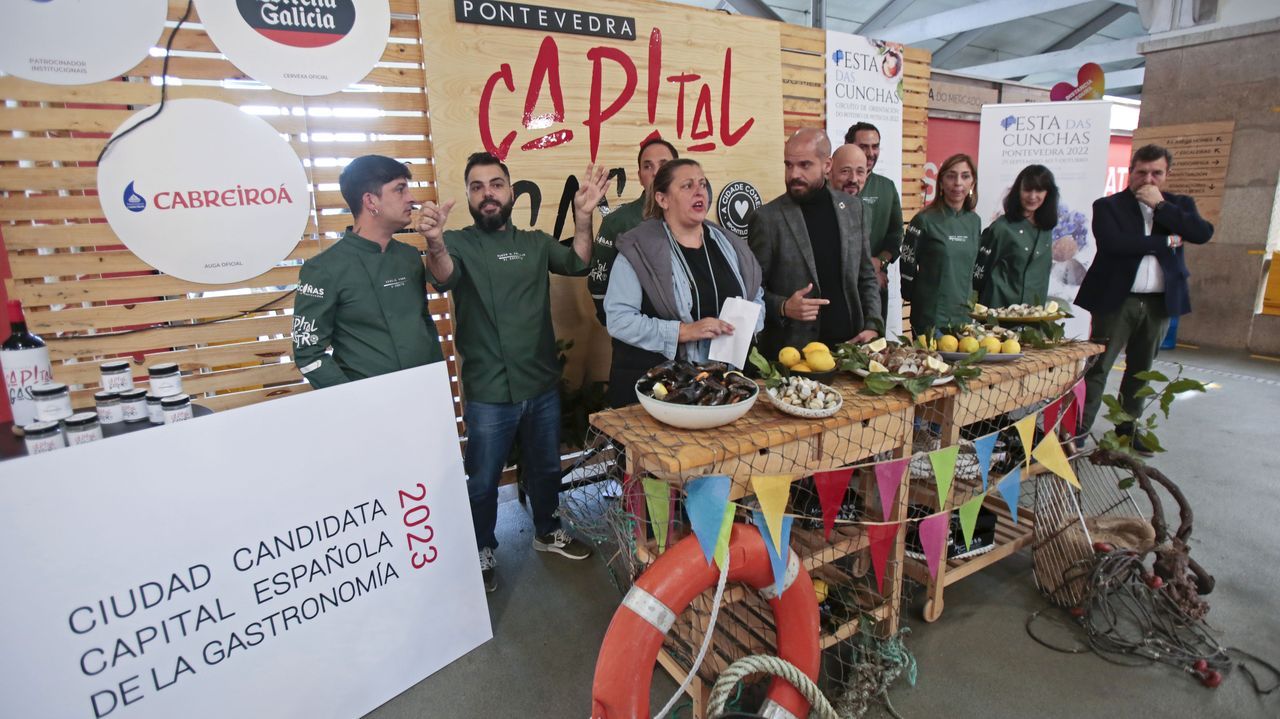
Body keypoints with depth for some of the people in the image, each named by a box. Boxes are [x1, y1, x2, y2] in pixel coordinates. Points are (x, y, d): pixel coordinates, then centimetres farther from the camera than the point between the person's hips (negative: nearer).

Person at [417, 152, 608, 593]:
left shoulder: (536, 243, 7)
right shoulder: (458, 243, -4)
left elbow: (577, 264, -8)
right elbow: (445, 275, -26)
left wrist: (583, 217, -27)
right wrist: (435, 243, -49)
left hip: (543, 386, 4)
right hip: (487, 394, -3)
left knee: (545, 468, 21)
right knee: (483, 481, 11)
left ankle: (547, 532, 44)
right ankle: (482, 552, 34)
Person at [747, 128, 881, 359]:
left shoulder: (852, 209, 6)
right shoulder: (766, 218, -8)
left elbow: (866, 277, 13)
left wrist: (872, 326, 1)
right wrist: (783, 308, -22)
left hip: (850, 347, 4)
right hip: (791, 353, -4)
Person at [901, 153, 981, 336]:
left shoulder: (974, 221, 8)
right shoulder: (924, 220, -9)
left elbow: (974, 265, 18)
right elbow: (908, 266, -8)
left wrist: (973, 303, 15)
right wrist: (918, 300, -2)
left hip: (965, 315, 6)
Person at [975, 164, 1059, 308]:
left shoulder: (1046, 229, 8)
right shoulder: (1003, 227, -10)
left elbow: (1042, 272, 18)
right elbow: (980, 269, -6)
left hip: (1034, 310, 6)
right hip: (999, 307, -6)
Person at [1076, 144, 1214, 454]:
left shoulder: (1179, 205, 11)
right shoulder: (1108, 206, -1)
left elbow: (1203, 232, -8)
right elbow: (1113, 243, -18)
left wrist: (1160, 205, -10)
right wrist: (1166, 241, -11)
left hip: (1160, 302, 5)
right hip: (1117, 300, -4)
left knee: (1141, 370, 15)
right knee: (1097, 368, -6)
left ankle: (1128, 429, 27)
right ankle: (1079, 431, -2)